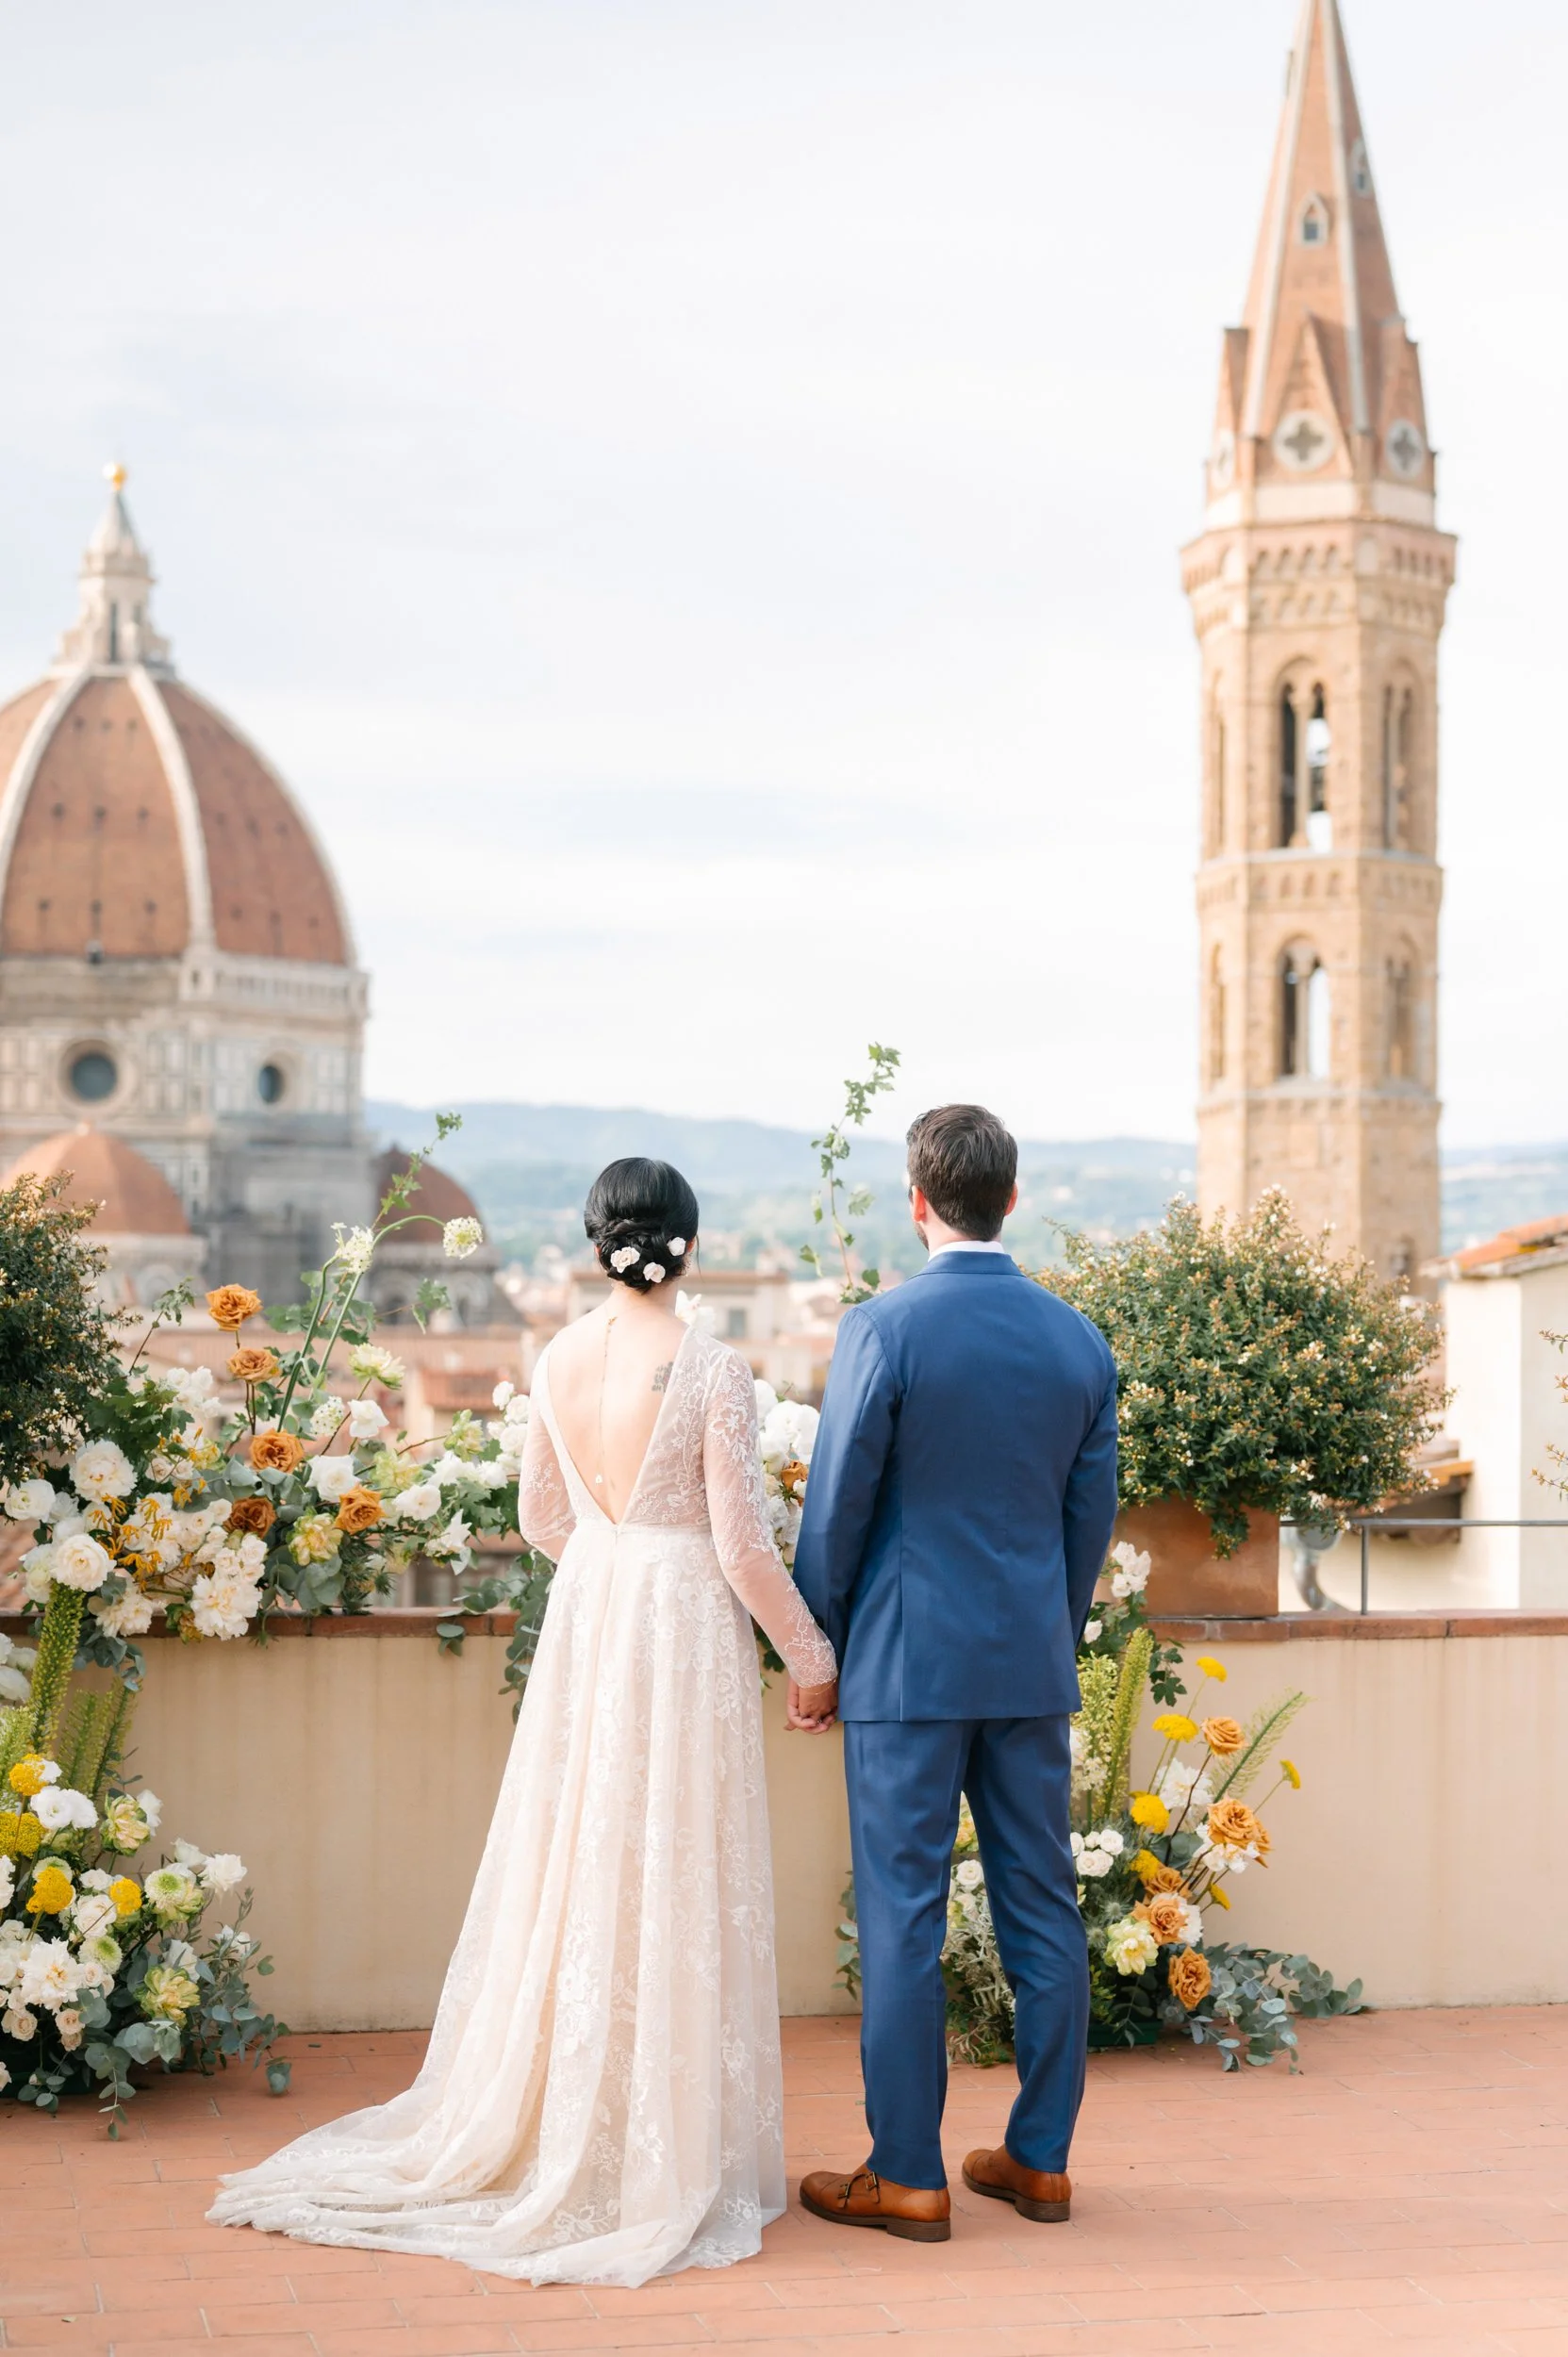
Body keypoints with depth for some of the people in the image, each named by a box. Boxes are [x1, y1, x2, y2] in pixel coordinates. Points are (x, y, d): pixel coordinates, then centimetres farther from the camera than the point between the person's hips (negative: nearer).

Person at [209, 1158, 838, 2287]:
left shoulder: (559, 1359, 2)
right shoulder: (712, 1369, -15)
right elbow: (745, 1547, -13)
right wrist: (814, 1662, -1)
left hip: (583, 1619, 5)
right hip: (684, 1632, -5)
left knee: (572, 1867, 14)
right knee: (672, 1886, 2)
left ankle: (543, 2125, 23)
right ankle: (667, 2157, 10)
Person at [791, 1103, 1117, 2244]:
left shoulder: (884, 1330, -12)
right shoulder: (1079, 1338, 3)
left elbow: (836, 1508, -8)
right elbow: (1093, 1514, 9)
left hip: (908, 1664, -5)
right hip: (1034, 1662, 5)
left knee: (904, 1917, 1)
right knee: (1043, 1906, 11)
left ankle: (907, 2177, 6)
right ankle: (1041, 2158, 19)